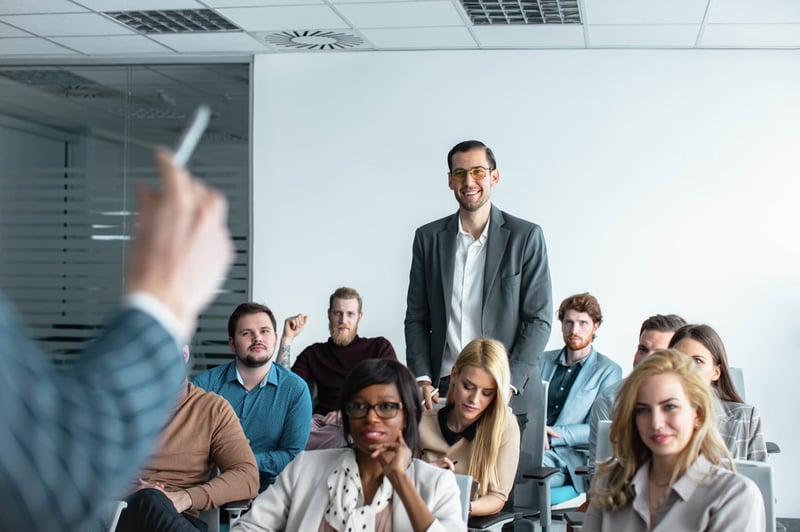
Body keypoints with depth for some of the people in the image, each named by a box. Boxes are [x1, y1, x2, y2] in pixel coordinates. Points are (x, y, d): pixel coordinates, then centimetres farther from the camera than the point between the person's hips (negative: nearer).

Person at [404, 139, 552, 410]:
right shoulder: (428, 237, 9)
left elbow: (538, 320, -2)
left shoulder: (526, 236, 1)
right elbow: (416, 319, 11)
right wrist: (422, 379, -2)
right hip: (441, 389, 2)